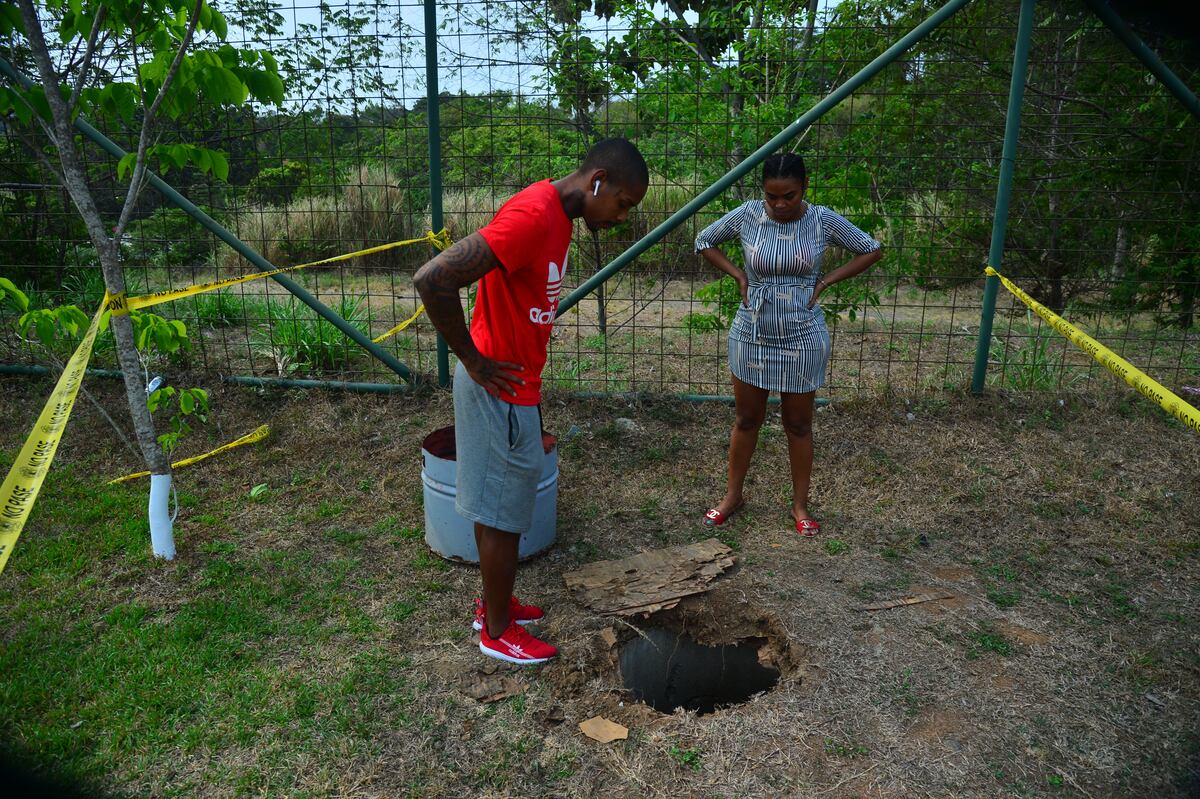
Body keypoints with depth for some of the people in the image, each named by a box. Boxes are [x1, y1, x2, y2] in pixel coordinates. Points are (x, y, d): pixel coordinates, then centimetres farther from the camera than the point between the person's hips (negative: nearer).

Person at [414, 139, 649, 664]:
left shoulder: (560, 214, 7)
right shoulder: (532, 216, -25)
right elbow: (432, 280, -32)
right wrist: (474, 360, -20)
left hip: (516, 387, 9)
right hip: (500, 391, -9)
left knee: (497, 506, 21)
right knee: (504, 514, 6)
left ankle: (494, 604, 38)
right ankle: (497, 630, 24)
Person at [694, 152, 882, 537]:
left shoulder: (823, 220, -9)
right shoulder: (747, 215, -9)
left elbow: (871, 250, 3)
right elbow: (704, 242, 7)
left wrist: (824, 281, -5)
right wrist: (739, 275, -4)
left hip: (803, 339, -1)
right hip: (752, 336, 1)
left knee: (798, 424, 11)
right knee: (746, 420, 13)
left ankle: (800, 503, 27)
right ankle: (733, 495, 31)